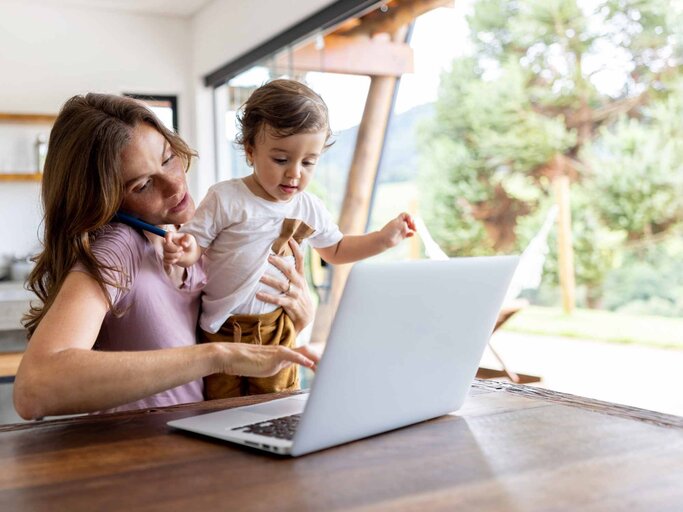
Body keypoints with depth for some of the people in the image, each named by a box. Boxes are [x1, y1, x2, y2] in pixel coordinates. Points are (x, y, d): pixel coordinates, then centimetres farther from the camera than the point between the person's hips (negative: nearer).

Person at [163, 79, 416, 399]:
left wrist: (383, 238, 6)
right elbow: (196, 245, -10)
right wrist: (183, 250, -34)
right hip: (222, 329, -3)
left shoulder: (310, 209, 1)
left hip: (276, 330, 3)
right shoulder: (225, 198, -14)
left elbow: (336, 250, 17)